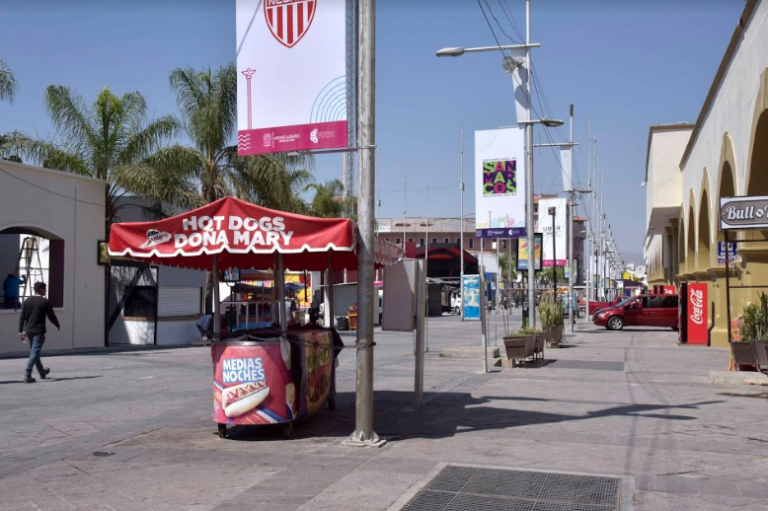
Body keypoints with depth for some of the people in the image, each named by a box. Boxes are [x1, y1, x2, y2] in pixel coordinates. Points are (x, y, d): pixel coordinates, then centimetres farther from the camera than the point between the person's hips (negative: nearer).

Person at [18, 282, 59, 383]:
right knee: (34, 353, -6)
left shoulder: (27, 301, 6)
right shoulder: (45, 302, -9)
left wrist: (21, 331, 7)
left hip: (29, 331, 7)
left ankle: (42, 372, 33)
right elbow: (51, 316, -5)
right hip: (39, 331, -7)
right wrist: (57, 325, 13)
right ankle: (27, 375, -15)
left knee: (34, 352, 17)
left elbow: (22, 317, 4)